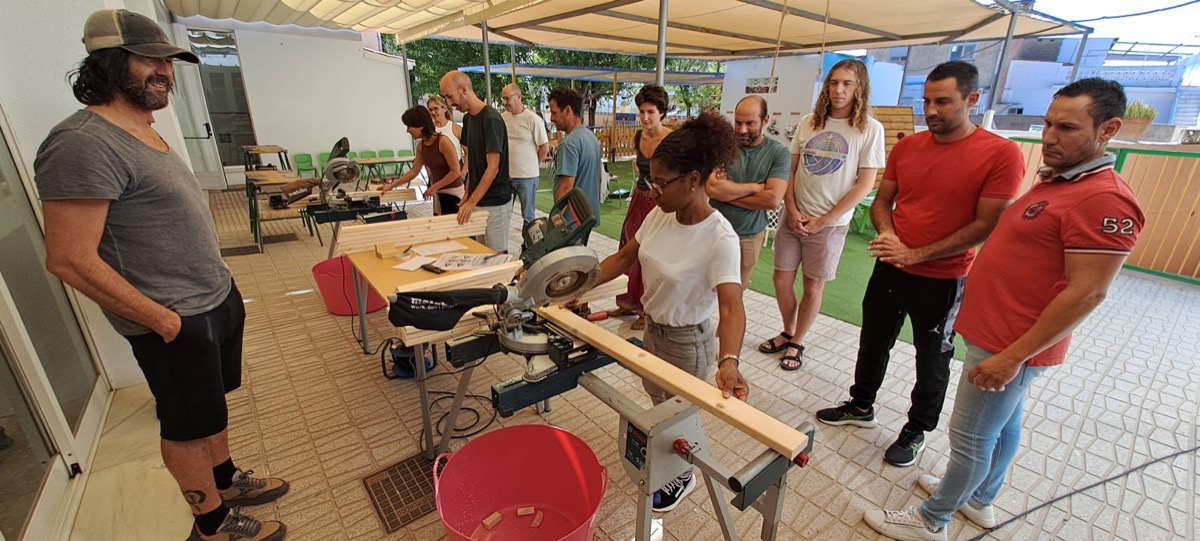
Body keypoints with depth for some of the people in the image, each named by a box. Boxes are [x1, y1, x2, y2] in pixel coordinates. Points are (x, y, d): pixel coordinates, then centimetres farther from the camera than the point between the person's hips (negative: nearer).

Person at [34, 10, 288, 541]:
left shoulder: (146, 133, 10)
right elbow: (70, 260, -22)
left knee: (212, 406, 23)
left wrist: (223, 288, 14)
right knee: (188, 424, 10)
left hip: (217, 299, 9)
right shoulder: (84, 143, -20)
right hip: (176, 322, -8)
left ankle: (226, 481, 43)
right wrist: (162, 320, -18)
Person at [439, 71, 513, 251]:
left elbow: (493, 168, -18)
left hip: (494, 203, -8)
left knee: (497, 255, 1)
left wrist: (472, 202, -18)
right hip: (477, 200, 8)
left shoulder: (491, 119, -16)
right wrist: (468, 195, 10)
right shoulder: (468, 118, 10)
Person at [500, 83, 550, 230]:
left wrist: (532, 164, 3)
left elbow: (545, 148, -6)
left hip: (527, 176, -4)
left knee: (528, 216, 8)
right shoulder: (502, 117, 4)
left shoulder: (533, 119, -10)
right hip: (505, 174, 5)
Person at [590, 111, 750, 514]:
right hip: (652, 328, 7)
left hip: (688, 341, -7)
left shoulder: (719, 238, -30)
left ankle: (682, 477, 49)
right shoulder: (659, 215, -10)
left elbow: (731, 307, -37)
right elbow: (624, 258, 0)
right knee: (657, 398, 30)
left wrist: (728, 362, -54)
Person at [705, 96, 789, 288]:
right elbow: (712, 188, -23)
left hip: (751, 235, 1)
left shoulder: (778, 152, -7)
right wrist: (757, 187, -15)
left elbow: (773, 200, -18)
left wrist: (727, 191, -16)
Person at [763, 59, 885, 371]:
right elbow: (790, 171, 6)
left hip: (830, 223, -3)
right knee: (781, 279, 7)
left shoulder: (869, 129, -4)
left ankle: (797, 343, 25)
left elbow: (865, 185, -7)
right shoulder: (808, 123, 5)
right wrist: (792, 211, -7)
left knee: (813, 286, 7)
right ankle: (787, 333, 29)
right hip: (793, 217, 3)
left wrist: (822, 220, -11)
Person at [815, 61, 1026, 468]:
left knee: (932, 359, 13)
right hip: (890, 268, 5)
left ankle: (916, 431, 34)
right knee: (873, 341, 17)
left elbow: (987, 226, -16)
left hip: (942, 280, -4)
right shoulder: (906, 147, 2)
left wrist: (916, 254, -21)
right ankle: (861, 407, 39)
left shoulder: (1002, 154, -13)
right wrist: (887, 235, -13)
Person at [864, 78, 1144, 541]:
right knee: (1003, 426, 24)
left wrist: (1013, 356, -23)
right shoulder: (1055, 180, 10)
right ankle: (979, 499, 42)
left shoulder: (1105, 200, -21)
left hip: (1012, 347, -10)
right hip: (1000, 335, 10)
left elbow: (1086, 293, -23)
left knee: (971, 438, 4)